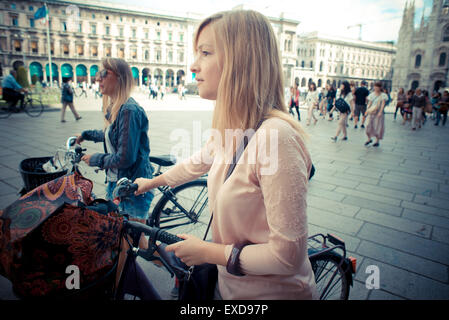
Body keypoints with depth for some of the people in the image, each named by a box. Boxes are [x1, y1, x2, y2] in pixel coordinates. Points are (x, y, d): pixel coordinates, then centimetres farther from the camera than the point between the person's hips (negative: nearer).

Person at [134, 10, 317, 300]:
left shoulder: (275, 136, -30)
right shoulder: (230, 130, -4)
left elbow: (288, 256, -28)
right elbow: (196, 164, 15)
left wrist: (207, 252, -16)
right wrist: (151, 183, 29)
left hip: (271, 291, -6)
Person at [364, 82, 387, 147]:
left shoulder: (383, 95, -3)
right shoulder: (372, 94, 9)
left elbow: (383, 104, -10)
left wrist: (380, 112, -22)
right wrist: (367, 110, 1)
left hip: (378, 113, -3)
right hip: (371, 112, 4)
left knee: (377, 127, 0)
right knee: (369, 125, -1)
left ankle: (377, 141, 13)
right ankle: (369, 139, 19)